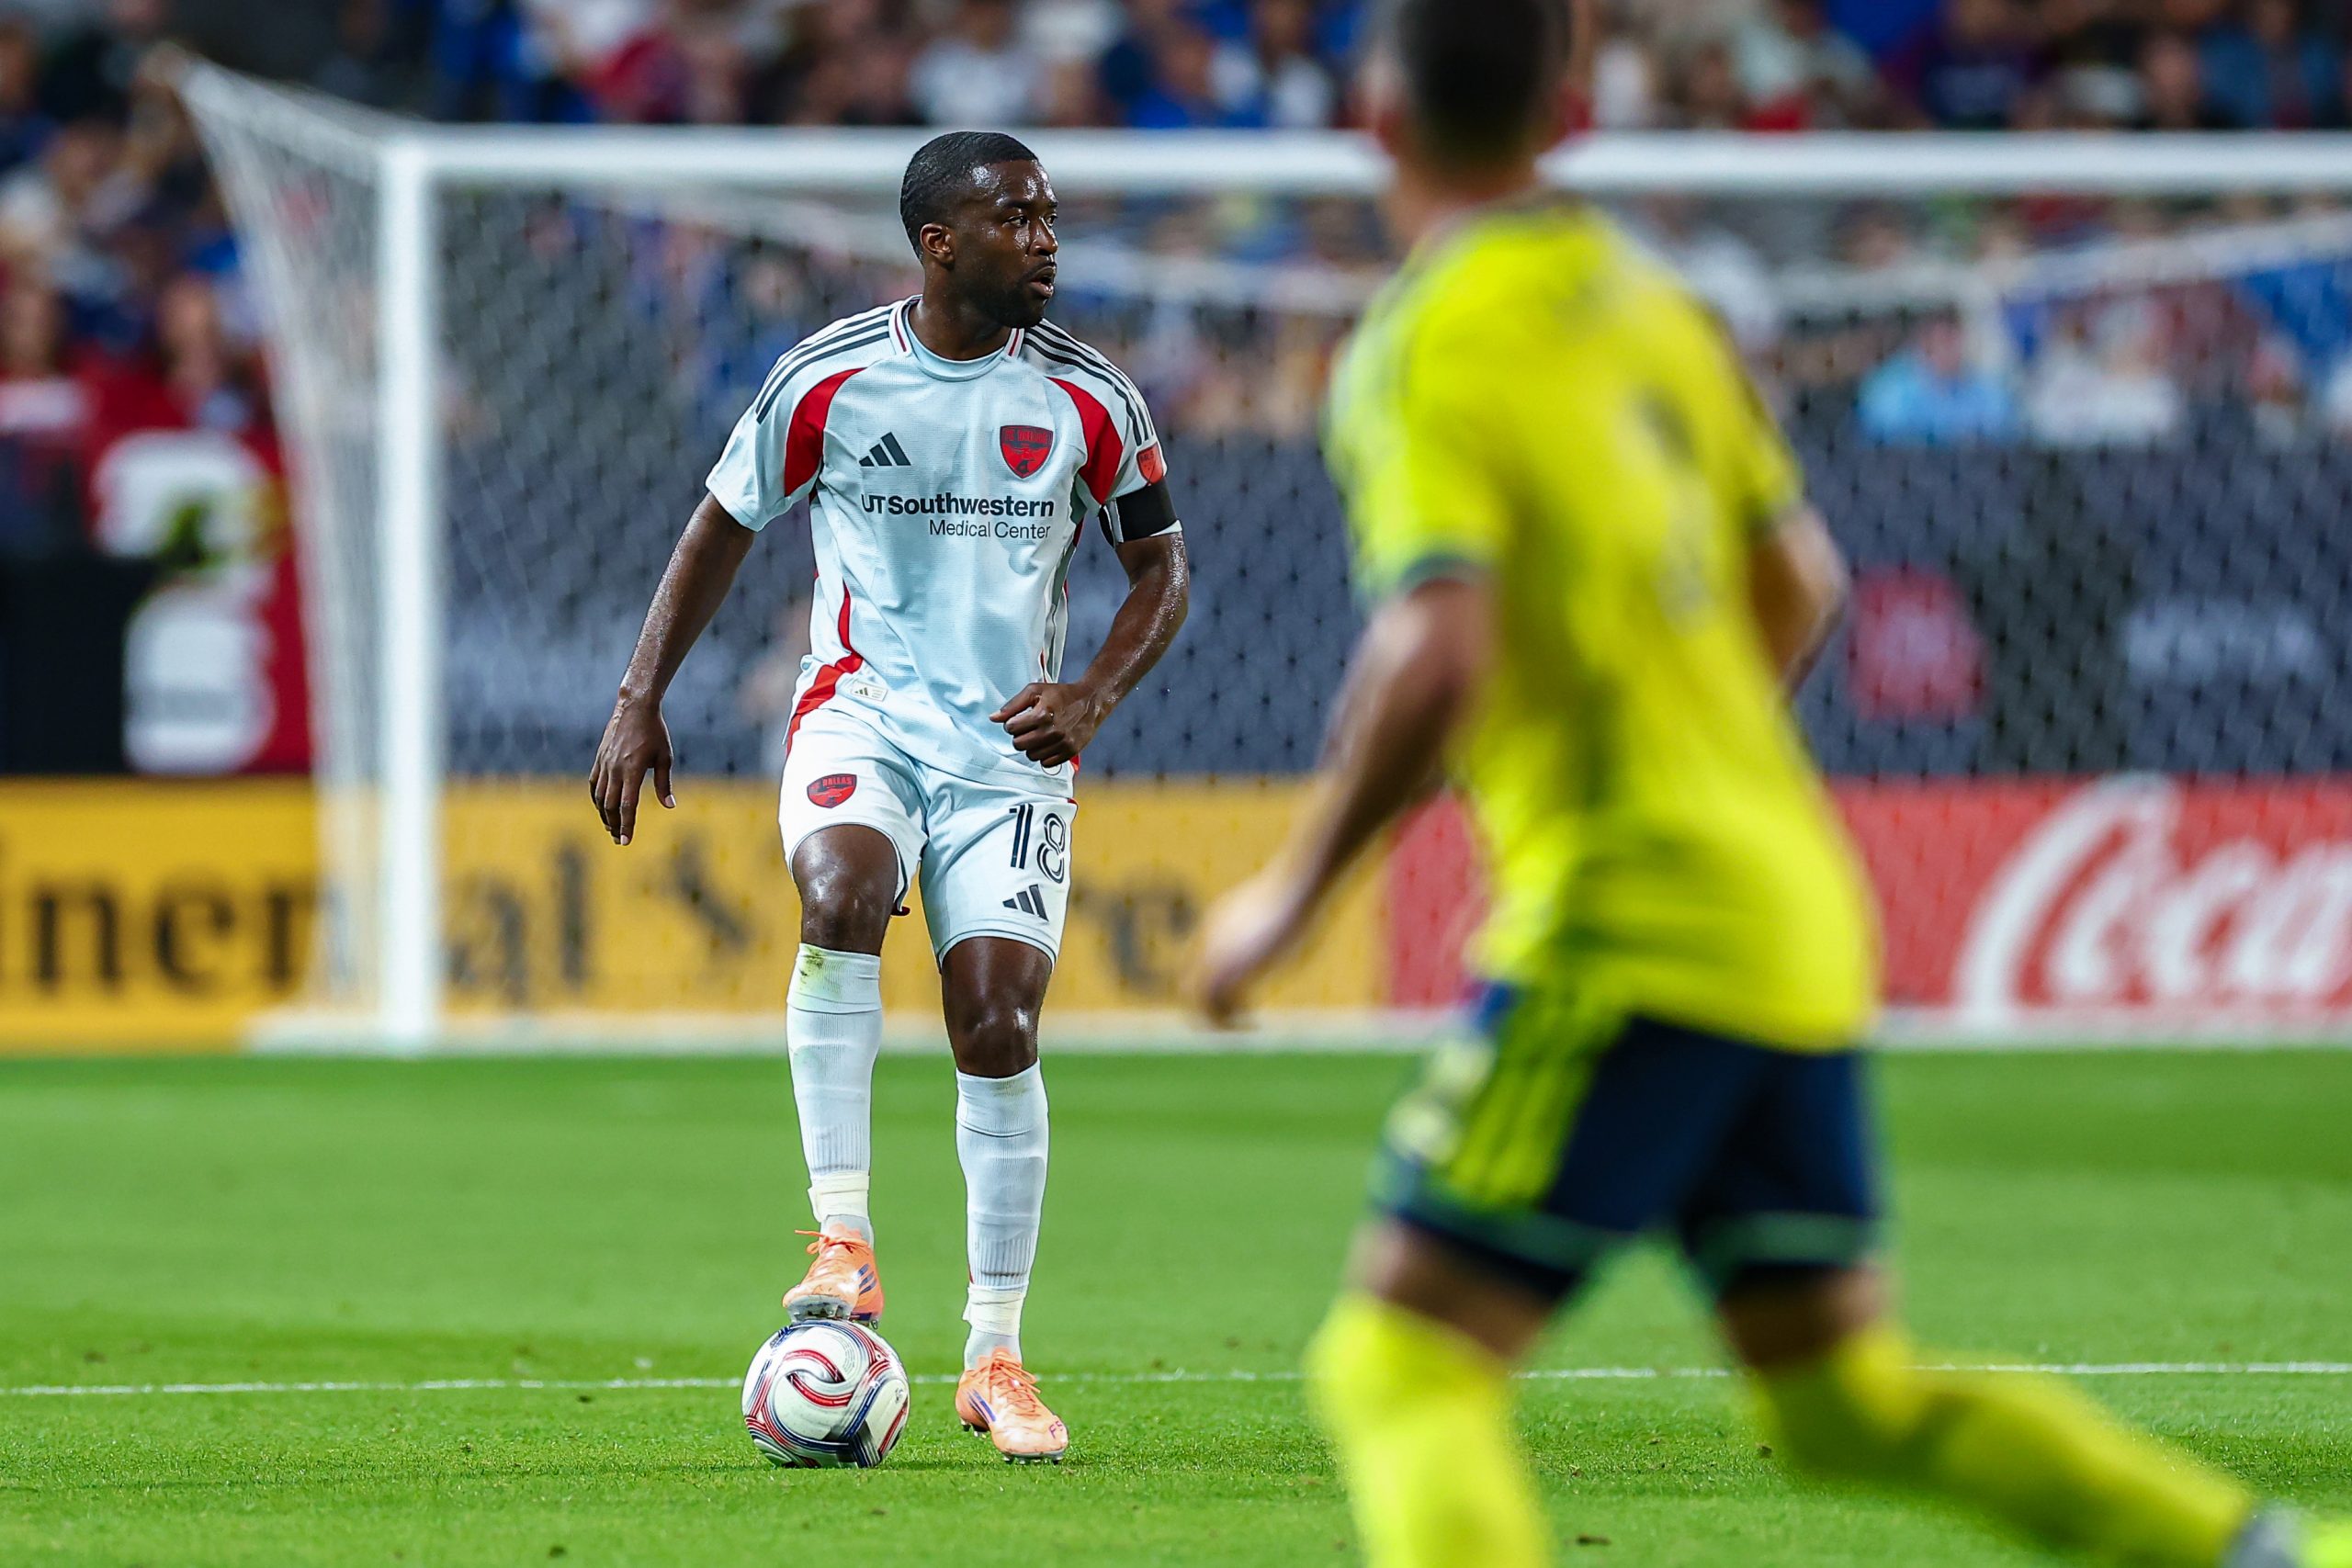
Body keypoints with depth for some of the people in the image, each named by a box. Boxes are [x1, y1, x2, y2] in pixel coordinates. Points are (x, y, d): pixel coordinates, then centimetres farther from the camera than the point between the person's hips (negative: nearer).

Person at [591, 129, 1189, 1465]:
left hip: (1012, 744, 1)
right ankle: (844, 1240, -27)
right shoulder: (828, 380, -4)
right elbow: (723, 530, 9)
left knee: (999, 1027, -8)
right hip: (864, 708, -1)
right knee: (842, 890, -33)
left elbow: (1161, 572, 7)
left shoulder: (1090, 400, -2)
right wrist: (640, 703, 3)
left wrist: (1095, 696, -11)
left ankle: (997, 1358, 6)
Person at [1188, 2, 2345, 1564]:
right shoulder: (1653, 306, 13)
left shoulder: (1426, 353, -10)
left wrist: (1294, 891, -10)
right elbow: (1800, 585, 21)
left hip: (1628, 929, -8)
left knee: (1399, 1361, -8)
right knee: (1852, 1403, 13)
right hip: (1796, 917, 8)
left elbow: (1434, 660, -21)